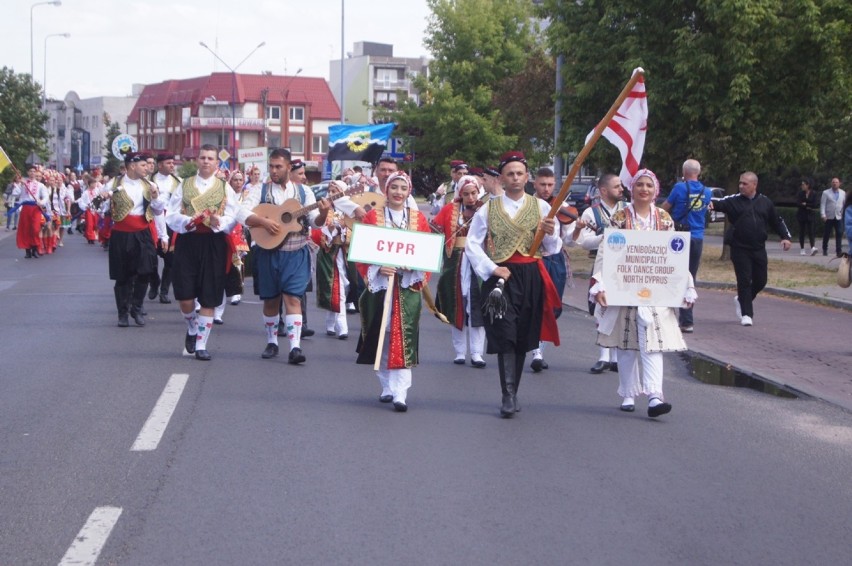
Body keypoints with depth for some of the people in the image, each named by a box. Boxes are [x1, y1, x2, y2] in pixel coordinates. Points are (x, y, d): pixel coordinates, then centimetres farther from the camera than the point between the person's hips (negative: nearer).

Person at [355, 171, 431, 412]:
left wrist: (415, 265, -12)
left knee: (404, 338, -8)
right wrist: (378, 268, -14)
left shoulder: (418, 219, 8)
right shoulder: (373, 216, 5)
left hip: (408, 285, 0)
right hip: (379, 283, 0)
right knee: (381, 336, 5)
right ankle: (387, 386, 20)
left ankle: (401, 393, -12)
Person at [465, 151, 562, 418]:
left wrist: (550, 233, -11)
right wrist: (491, 269, -6)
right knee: (505, 336, -11)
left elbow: (553, 249, 11)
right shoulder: (489, 209, 5)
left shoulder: (541, 207, 9)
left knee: (524, 338, 7)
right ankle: (508, 396, -12)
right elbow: (472, 244, 5)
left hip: (532, 277, 2)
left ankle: (512, 393, 19)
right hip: (501, 276, -2)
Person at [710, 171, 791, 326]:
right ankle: (746, 314, 2)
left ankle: (741, 300, 34)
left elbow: (777, 221, 16)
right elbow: (722, 204, -20)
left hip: (758, 249, 3)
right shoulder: (734, 201, -1)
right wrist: (712, 205, -42)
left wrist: (785, 237, 8)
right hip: (740, 249, -3)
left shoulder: (765, 202, 8)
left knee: (760, 281, 9)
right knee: (744, 280, -5)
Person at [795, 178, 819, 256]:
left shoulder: (814, 193, 0)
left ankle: (813, 247, -22)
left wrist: (805, 204, -8)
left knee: (811, 232, -12)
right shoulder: (800, 193, 4)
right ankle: (802, 249, 7)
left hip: (810, 215, -2)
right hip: (801, 215, 2)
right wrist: (808, 207, -12)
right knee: (802, 232, 2)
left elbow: (815, 205, -7)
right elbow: (797, 204, -7)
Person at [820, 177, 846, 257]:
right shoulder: (826, 193, 3)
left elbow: (845, 204, 14)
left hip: (839, 217, 1)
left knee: (839, 234, -9)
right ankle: (825, 250, 20)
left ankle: (838, 251, -8)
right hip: (829, 217, -1)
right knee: (826, 235, 5)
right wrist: (823, 215, -12)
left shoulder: (843, 193, 11)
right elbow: (822, 205, -1)